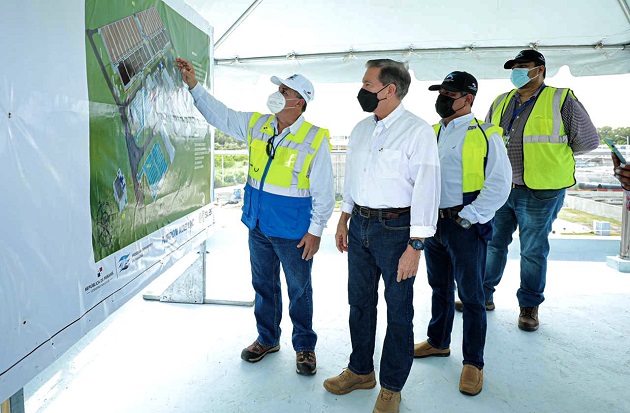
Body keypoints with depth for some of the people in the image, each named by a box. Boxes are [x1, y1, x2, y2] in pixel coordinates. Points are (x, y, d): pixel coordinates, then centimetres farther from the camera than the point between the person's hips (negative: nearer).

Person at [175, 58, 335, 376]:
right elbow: (219, 114, 13)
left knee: (299, 291, 10)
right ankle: (267, 339, 39)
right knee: (263, 285, 19)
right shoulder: (255, 125, 2)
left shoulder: (315, 139, -13)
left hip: (293, 232, -5)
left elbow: (323, 191, -11)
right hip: (258, 226, 6)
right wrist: (193, 85, 6)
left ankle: (304, 346, 30)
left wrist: (316, 230, -12)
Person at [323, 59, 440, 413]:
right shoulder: (361, 129, 10)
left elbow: (426, 191, -16)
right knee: (360, 302, 17)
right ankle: (360, 371, 37)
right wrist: (344, 220, 18)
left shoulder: (417, 131, -12)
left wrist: (415, 247, -19)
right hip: (360, 225, 7)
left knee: (398, 310, 7)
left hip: (396, 228, -6)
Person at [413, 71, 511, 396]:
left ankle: (473, 362, 19)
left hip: (465, 227, -5)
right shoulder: (430, 134, 10)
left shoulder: (485, 135, -7)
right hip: (433, 224, 6)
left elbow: (499, 183, -12)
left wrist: (469, 218, -16)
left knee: (471, 296, 4)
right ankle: (438, 342, 37)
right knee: (440, 288, 19)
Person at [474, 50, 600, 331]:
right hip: (499, 190, 4)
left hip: (540, 194, -4)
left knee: (533, 251, 7)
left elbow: (588, 141, 1)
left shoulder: (561, 101, -3)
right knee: (492, 243, 12)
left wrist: (551, 154, 5)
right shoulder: (500, 103, 10)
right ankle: (483, 295, 28)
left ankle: (529, 306, 23)